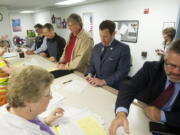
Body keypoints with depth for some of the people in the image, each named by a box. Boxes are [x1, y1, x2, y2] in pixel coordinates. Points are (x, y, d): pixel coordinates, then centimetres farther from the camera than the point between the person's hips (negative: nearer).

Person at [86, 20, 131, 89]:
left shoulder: (123, 48, -8)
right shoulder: (96, 47, 10)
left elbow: (123, 72, -13)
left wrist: (104, 81, -20)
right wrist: (90, 74, -5)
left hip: (113, 88, -4)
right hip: (97, 85, 5)